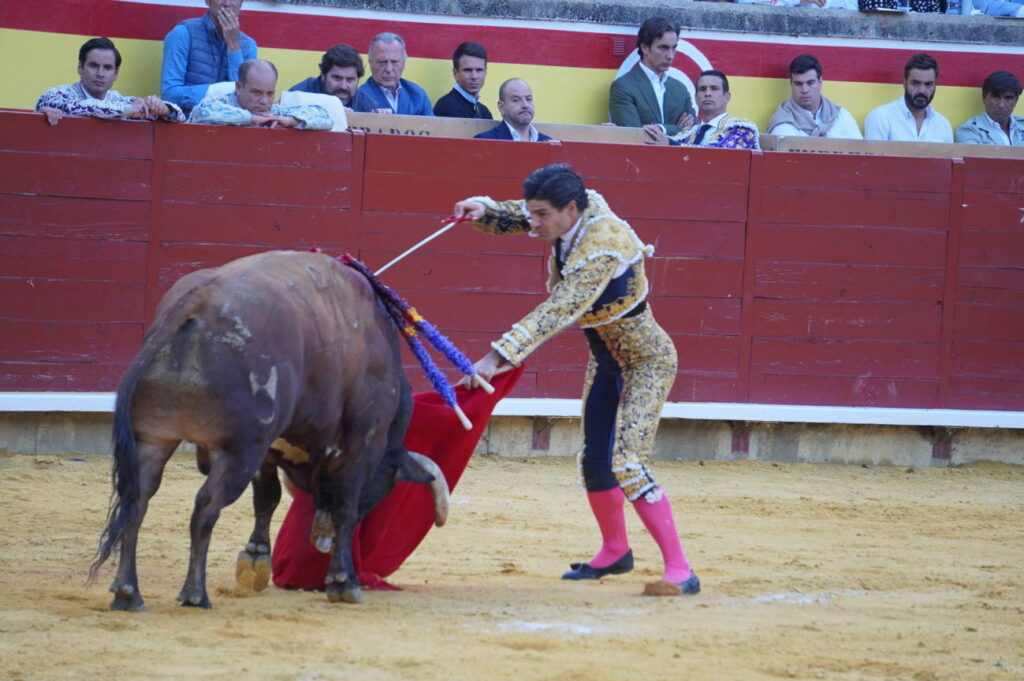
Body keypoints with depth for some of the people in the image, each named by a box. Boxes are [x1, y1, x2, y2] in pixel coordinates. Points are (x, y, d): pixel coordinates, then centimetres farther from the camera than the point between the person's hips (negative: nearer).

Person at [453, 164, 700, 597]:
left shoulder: (602, 248, -34)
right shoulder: (575, 213, -10)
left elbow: (557, 312, -40)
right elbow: (512, 218, 6)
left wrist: (498, 357, -45)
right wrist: (483, 209, -17)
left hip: (646, 362, -9)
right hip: (606, 359, 9)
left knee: (627, 463, -20)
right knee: (594, 460, 15)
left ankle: (679, 571, -18)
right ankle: (615, 552, 37)